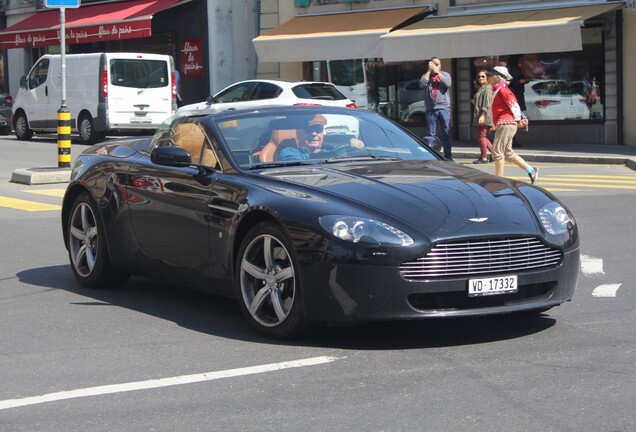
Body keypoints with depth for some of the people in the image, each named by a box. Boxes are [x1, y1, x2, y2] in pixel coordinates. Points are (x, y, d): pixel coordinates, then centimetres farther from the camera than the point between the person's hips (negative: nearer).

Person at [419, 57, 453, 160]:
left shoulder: (445, 74, 11)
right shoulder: (426, 76, 12)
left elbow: (448, 83, -10)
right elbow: (422, 84, -9)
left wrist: (437, 72, -7)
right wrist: (429, 71, -5)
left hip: (444, 108, -1)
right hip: (431, 109, 1)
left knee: (446, 133, -1)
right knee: (432, 134, 2)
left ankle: (448, 156, 1)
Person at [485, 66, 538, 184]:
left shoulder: (502, 90, -11)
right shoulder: (498, 90, 19)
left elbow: (514, 104, -15)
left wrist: (518, 120, -8)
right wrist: (519, 119, 15)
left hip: (506, 124, -10)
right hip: (502, 125, 10)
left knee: (497, 151, -9)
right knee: (508, 153, 14)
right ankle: (531, 170, 17)